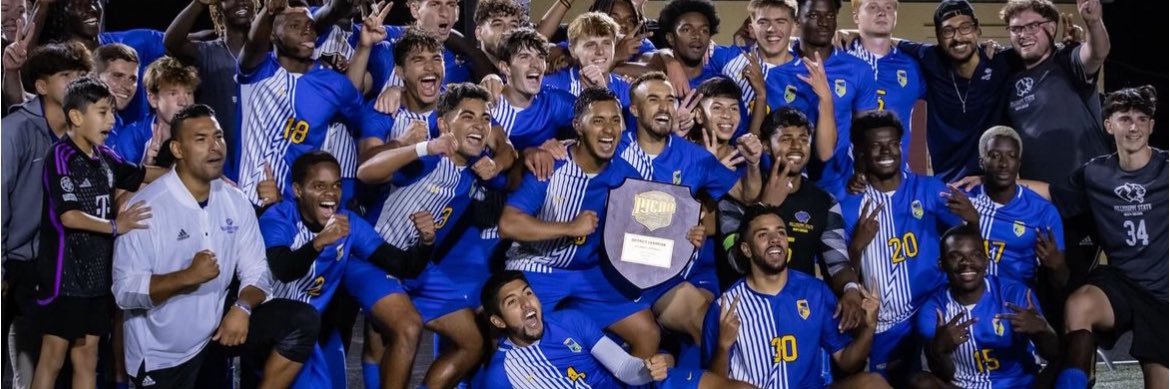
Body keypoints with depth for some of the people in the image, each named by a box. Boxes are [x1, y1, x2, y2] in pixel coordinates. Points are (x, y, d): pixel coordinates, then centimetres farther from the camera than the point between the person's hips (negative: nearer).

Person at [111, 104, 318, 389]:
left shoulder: (236, 202, -1)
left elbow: (256, 271, -1)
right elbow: (125, 292, -21)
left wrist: (242, 308, -22)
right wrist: (188, 276, -32)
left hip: (216, 330, 4)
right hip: (161, 352, -4)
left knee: (302, 321, -11)